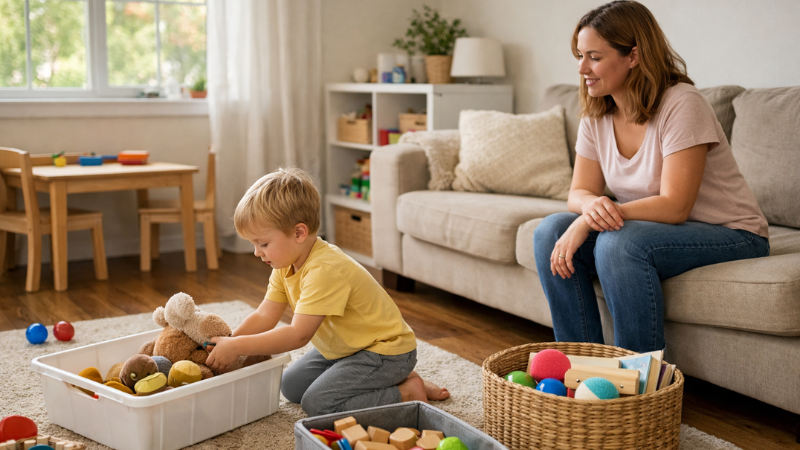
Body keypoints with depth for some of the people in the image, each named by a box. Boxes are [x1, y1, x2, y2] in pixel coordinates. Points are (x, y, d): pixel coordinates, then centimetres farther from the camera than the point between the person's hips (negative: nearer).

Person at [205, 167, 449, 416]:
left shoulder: (325, 270, -32)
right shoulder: (285, 265, -1)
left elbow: (298, 335, -34)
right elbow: (263, 317, -3)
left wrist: (237, 346, -32)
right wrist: (226, 342, -19)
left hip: (385, 351, -10)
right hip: (343, 347, 10)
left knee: (317, 403, -19)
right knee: (292, 386, 11)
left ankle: (407, 392, -5)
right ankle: (390, 380, 14)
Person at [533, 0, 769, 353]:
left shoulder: (681, 104, -21)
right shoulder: (596, 116, 0)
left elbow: (674, 207, -26)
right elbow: (579, 192, 0)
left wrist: (586, 222, -31)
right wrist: (593, 204, -25)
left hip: (732, 236, -7)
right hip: (656, 229, 7)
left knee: (619, 243, -34)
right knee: (551, 231, -13)